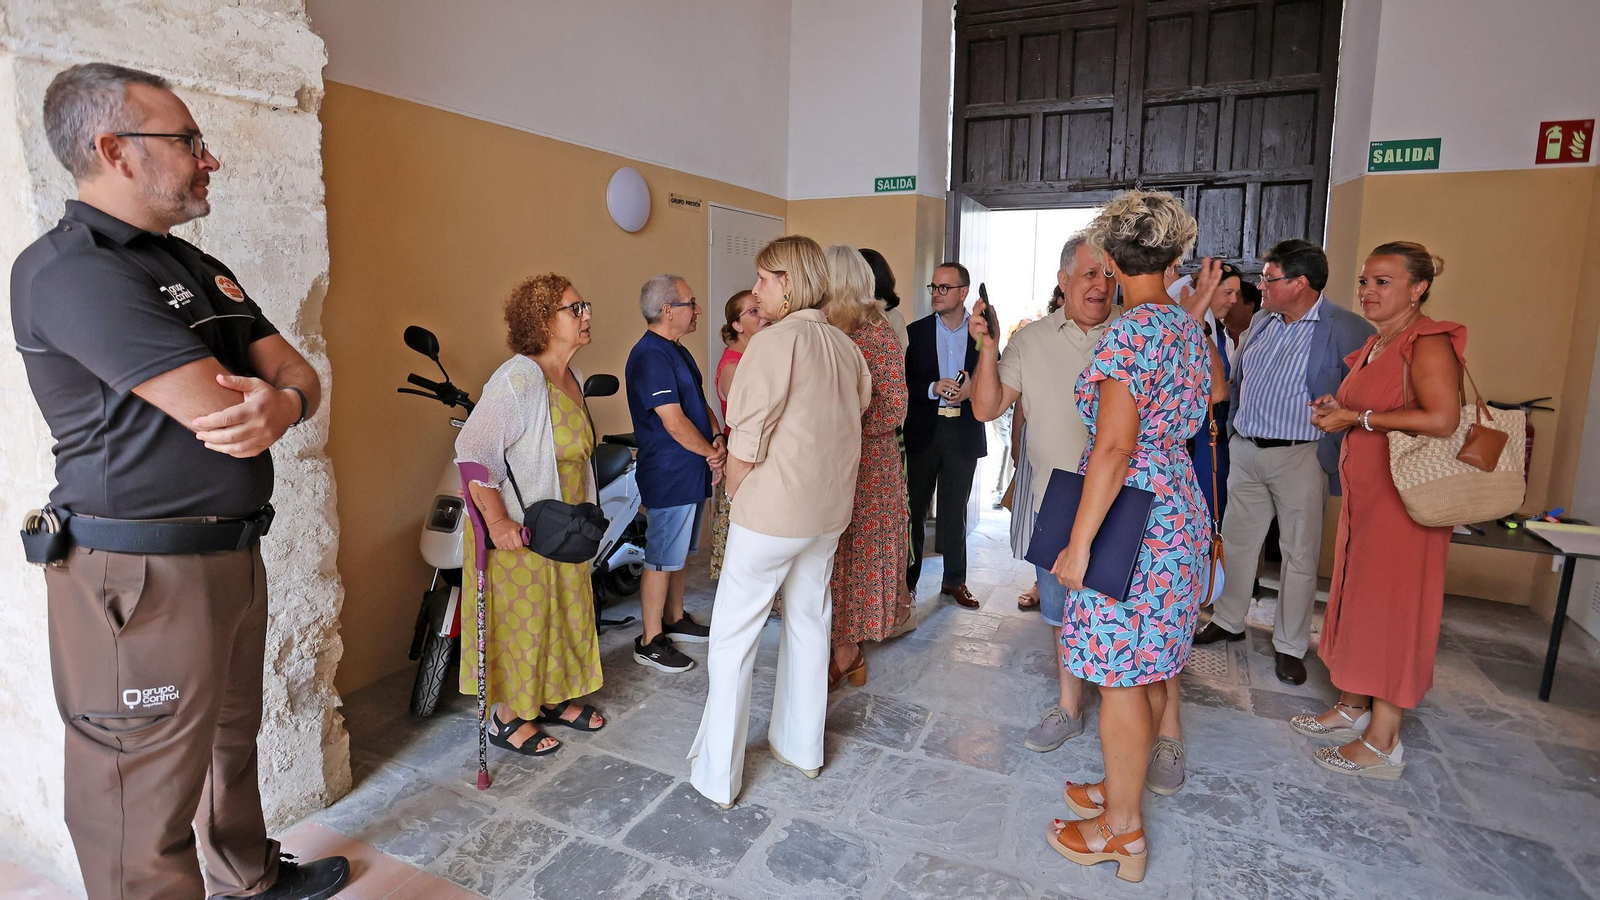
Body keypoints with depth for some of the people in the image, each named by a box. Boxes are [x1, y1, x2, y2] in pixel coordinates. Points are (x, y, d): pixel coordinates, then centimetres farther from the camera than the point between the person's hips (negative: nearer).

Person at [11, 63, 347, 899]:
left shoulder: (203, 270, 14)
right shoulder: (69, 270, -15)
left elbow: (300, 375, 8)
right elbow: (220, 411, -23)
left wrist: (282, 404, -16)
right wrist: (251, 389, 1)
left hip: (232, 555, 9)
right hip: (143, 574, -9)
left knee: (232, 739, 25)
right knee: (147, 808, 5)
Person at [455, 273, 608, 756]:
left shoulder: (573, 378, 6)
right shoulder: (517, 380, -22)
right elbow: (472, 451, -24)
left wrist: (582, 514, 17)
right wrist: (497, 520, -26)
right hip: (516, 530, -8)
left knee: (564, 612, 18)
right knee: (518, 620, 6)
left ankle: (551, 698, 37)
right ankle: (507, 718, 25)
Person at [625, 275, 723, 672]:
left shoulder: (679, 352, 14)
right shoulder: (650, 355, -19)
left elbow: (700, 403, 15)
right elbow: (673, 421, -22)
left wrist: (717, 439, -4)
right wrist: (712, 453, -11)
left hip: (692, 473, 10)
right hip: (668, 476, -10)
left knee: (680, 553, 20)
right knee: (662, 560, 0)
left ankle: (675, 620, 35)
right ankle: (650, 642, 12)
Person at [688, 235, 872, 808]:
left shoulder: (774, 343, -18)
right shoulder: (845, 347, 3)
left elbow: (743, 448, -17)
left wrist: (738, 502, 1)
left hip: (771, 513, -7)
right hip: (829, 513, 7)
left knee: (733, 636, 5)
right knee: (809, 622, 19)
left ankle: (717, 775, 15)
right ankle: (802, 748, 35)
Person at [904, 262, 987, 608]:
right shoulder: (916, 332, 2)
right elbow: (903, 382, -2)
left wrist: (972, 389, -17)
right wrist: (933, 388, -17)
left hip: (964, 433, 0)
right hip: (923, 432, 0)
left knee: (955, 510, 10)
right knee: (915, 506, 7)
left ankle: (954, 579, 21)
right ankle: (908, 578, 17)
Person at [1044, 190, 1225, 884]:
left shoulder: (1129, 334, -20)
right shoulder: (1188, 326, 7)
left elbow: (1114, 448, -25)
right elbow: (1215, 391, 28)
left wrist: (1079, 542, -21)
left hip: (1130, 522, -9)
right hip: (1179, 509, 10)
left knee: (1120, 675, 3)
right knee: (1152, 665, 19)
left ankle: (1121, 829, 18)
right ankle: (1124, 786, 37)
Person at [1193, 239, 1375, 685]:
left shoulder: (1347, 330, -12)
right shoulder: (1261, 322, 8)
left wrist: (1336, 458, -15)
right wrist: (1233, 430, 15)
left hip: (1301, 458, -6)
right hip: (1245, 451, 6)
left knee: (1300, 554, 6)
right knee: (1237, 540, 15)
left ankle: (1289, 646, 20)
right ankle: (1228, 621, 31)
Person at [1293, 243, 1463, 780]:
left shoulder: (1429, 343, -13)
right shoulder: (1375, 346, 15)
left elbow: (1443, 420, -27)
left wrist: (1357, 417, -19)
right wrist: (1337, 411, 8)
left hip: (1404, 499, -9)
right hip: (1364, 493, 9)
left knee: (1392, 609, -2)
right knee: (1356, 598, 15)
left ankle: (1382, 743, 9)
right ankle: (1353, 708, 29)